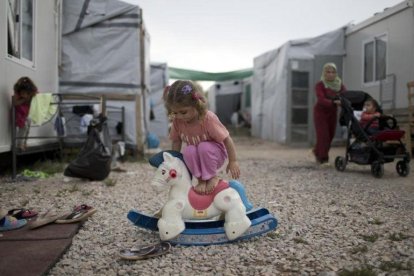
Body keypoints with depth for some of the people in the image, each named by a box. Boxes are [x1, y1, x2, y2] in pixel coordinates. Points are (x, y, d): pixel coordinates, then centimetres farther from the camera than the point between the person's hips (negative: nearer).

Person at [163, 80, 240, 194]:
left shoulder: (208, 118, -30)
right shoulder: (177, 121, -17)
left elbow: (227, 139, -23)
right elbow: (176, 142, -3)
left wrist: (233, 161, -19)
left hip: (213, 154, -3)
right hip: (195, 157, 3)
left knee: (204, 147, -35)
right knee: (188, 150, -31)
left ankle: (212, 177, -12)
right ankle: (200, 179, -13)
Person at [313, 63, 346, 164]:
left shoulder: (340, 85, -2)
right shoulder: (320, 85, -15)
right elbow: (321, 100, -28)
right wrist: (334, 102, -44)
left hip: (332, 112, 5)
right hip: (320, 111, -5)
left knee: (331, 135, 8)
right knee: (323, 135, -10)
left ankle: (317, 151, 30)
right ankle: (322, 157, -1)